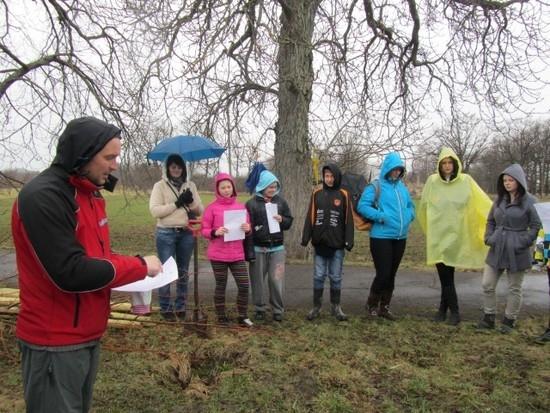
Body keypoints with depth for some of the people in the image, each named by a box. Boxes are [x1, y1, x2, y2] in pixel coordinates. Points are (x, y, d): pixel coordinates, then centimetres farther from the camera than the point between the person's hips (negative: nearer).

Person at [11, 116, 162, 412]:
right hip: (55, 343, -9)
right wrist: (139, 266, -18)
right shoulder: (42, 197, -21)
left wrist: (131, 268, -2)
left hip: (88, 334, 9)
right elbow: (71, 273, -28)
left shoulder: (89, 193, 8)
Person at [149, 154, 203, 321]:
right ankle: (166, 308, 13)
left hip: (186, 234, 3)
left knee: (183, 271, 11)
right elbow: (154, 211, -13)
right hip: (166, 234, -3)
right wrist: (177, 203, -16)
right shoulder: (160, 186, -1)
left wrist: (191, 202, -13)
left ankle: (180, 307, 23)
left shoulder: (190, 185, 9)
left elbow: (200, 211, 7)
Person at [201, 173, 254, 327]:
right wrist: (215, 232, -21)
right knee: (221, 286, 8)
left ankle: (243, 317, 17)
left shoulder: (241, 207, 7)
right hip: (218, 254, -3)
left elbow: (247, 227, 14)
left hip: (237, 254, 3)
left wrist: (248, 229, -9)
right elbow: (204, 230, -2)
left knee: (244, 285, 1)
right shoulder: (212, 207, -3)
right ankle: (221, 317, 22)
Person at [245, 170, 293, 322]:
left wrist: (282, 220, -11)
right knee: (258, 280, 7)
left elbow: (289, 222, 12)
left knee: (277, 280, 0)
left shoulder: (280, 201, 6)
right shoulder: (252, 203, -4)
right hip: (258, 248, -2)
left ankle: (278, 310, 14)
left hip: (277, 248, 2)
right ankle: (260, 309, 22)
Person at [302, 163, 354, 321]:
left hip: (337, 244, -1)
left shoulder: (343, 195, 0)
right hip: (319, 243, 1)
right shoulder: (317, 194, 4)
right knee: (318, 276, 6)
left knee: (336, 277, 8)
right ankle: (316, 307, 18)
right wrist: (305, 237, 0)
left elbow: (348, 220, -2)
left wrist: (349, 240, -7)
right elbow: (310, 217, 4)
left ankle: (336, 307, 21)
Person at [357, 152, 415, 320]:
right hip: (381, 237, -6)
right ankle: (372, 303, 18)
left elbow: (410, 206, 22)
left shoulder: (403, 187, 11)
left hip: (400, 238, 6)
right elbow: (362, 206, -14)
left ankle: (384, 307, 26)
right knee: (383, 274, -6)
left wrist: (408, 216, 1)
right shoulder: (376, 186, -7)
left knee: (391, 275, 13)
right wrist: (381, 216, -20)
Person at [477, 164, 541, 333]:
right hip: (496, 250, 5)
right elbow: (490, 221, 16)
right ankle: (489, 318, 21)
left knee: (514, 288, 9)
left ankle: (509, 321, 23)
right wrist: (489, 237, 2)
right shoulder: (499, 199, 8)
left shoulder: (529, 201, -8)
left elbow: (536, 226, -6)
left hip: (516, 251, -5)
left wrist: (524, 242, -15)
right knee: (487, 284, 6)